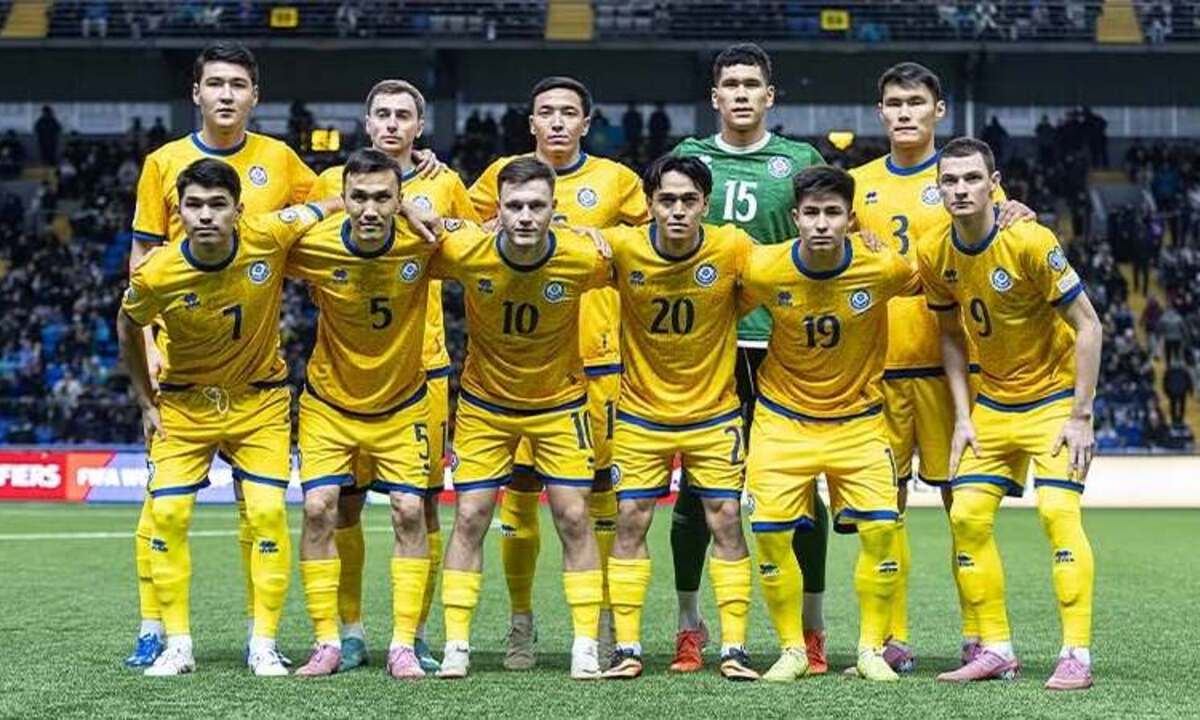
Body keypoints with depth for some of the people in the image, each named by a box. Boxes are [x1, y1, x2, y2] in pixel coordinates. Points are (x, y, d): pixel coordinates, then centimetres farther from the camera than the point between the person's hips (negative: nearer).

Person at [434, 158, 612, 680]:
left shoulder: (583, 257, -24)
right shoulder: (464, 250, -23)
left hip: (560, 401, 0)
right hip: (485, 402, 0)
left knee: (573, 516, -4)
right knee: (469, 517, -3)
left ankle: (586, 645, 6)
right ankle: (456, 646, 6)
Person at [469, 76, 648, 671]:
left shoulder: (617, 181, 6)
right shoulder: (502, 175, 7)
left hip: (595, 358, 0)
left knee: (597, 486, 2)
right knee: (518, 488, 0)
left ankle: (602, 622, 13)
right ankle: (521, 622, 12)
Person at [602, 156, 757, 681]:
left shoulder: (733, 248, -14)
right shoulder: (622, 247, -15)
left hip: (714, 412, 0)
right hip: (641, 413, 0)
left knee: (726, 520, -1)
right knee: (630, 521, 0)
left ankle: (734, 647, 7)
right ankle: (626, 648, 8)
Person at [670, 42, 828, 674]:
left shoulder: (800, 161, 8)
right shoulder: (688, 157, 11)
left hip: (781, 341, -1)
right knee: (695, 488, 4)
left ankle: (811, 626, 12)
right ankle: (689, 626, 15)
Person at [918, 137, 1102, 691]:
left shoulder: (1030, 242, -21)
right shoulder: (935, 255, -5)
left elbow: (1087, 325, -16)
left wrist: (1080, 416, -18)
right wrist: (963, 416, 1)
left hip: (1054, 396, -5)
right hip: (992, 402, 6)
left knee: (1058, 509, -18)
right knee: (967, 515, -2)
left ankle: (1076, 656, -12)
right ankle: (996, 650, 10)